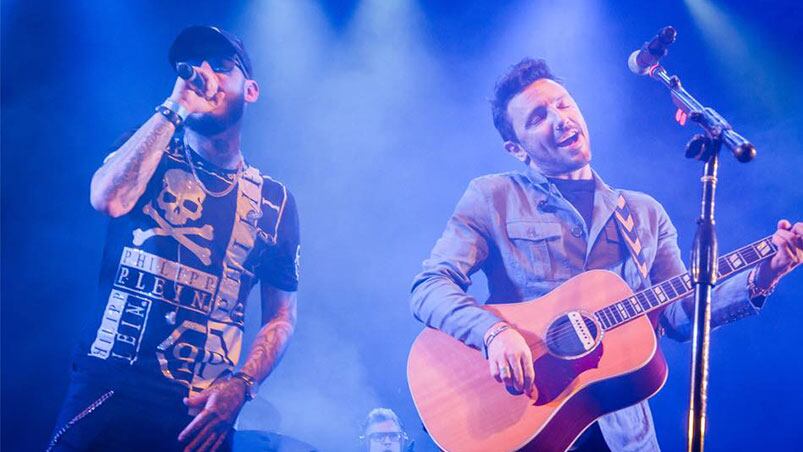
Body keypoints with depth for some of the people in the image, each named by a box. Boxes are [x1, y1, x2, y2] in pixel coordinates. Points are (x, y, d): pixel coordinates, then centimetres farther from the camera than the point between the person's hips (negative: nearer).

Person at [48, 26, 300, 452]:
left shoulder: (275, 201, 7)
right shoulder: (148, 150, 6)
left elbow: (281, 317, 9)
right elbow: (109, 199, -17)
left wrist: (240, 386, -7)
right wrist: (175, 107, -11)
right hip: (108, 392, -1)